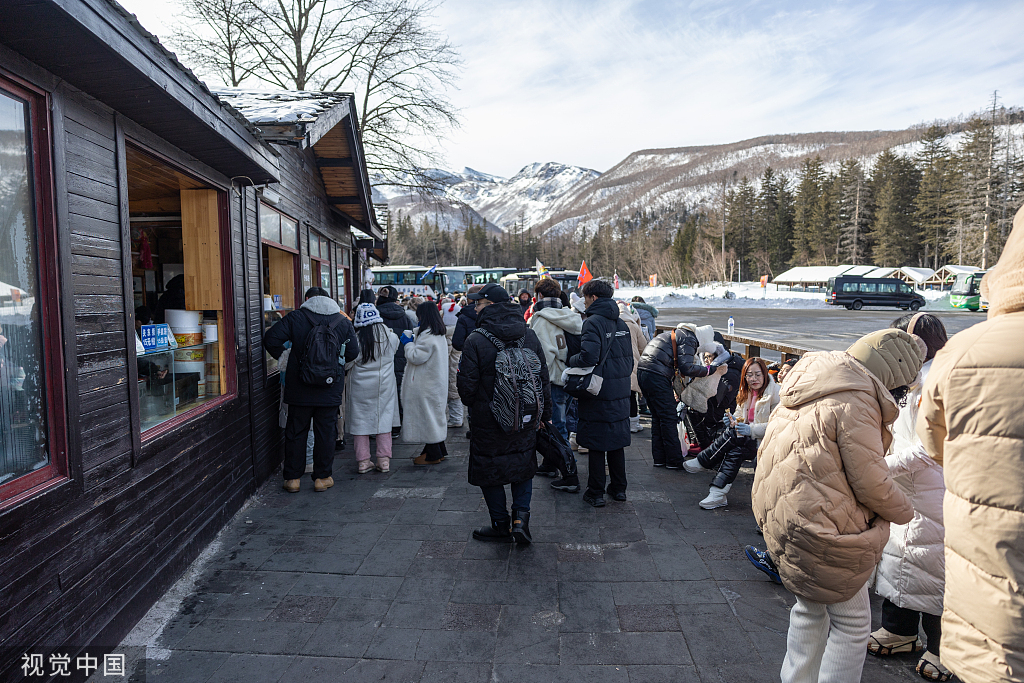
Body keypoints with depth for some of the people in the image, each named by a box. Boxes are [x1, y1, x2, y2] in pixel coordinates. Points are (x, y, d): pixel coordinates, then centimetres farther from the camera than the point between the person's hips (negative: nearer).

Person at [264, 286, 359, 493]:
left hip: (299, 389, -1)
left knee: (296, 431, 10)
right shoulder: (343, 321, 2)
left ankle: (292, 478, 16)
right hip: (330, 390, 1)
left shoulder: (295, 317, -3)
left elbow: (270, 339, -10)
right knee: (326, 432, 9)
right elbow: (353, 352, 3)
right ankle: (322, 477, 16)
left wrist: (280, 354, 9)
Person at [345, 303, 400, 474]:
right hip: (384, 384, 2)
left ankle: (363, 461, 12)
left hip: (360, 386, -2)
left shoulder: (355, 339, -14)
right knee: (384, 420, 10)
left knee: (361, 421, 8)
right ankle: (384, 460, 11)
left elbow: (346, 363, -9)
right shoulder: (390, 337, -5)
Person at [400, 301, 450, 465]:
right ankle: (439, 450, 23)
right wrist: (413, 340, 14)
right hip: (436, 382, 10)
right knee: (433, 415, 16)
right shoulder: (439, 334, 12)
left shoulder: (427, 336, -20)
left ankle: (433, 455, 5)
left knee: (427, 415, -2)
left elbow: (416, 357, -20)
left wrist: (408, 343, -5)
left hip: (426, 384, -10)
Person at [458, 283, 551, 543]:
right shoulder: (529, 335, 1)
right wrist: (545, 414, 14)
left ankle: (501, 526, 22)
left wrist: (472, 405, 10)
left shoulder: (476, 340, -16)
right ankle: (521, 516, 9)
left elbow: (467, 385, -13)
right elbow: (543, 378, 5)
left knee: (489, 472, 12)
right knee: (523, 467, 21)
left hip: (488, 421, -4)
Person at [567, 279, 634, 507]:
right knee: (617, 441, 16)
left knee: (596, 444, 2)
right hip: (620, 393, 7)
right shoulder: (621, 323, 9)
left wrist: (570, 360, -8)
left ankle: (596, 493, 10)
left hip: (599, 393, -7)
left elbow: (589, 357, -26)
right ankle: (619, 488, 26)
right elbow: (629, 358, 15)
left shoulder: (593, 323, -14)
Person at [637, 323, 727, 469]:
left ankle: (659, 458, 21)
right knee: (669, 419, 0)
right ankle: (675, 461, 7)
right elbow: (686, 368, -14)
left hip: (642, 372, 10)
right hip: (656, 376, -10)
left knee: (657, 417, 16)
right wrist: (712, 369, -8)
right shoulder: (689, 339, -5)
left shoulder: (679, 334, 25)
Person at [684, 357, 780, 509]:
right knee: (735, 451, -26)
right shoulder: (746, 391, 10)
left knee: (732, 435, -28)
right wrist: (733, 420, -8)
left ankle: (702, 463, -16)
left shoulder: (776, 394, -12)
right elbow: (740, 413, 17)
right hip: (748, 439, 6)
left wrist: (751, 429, -30)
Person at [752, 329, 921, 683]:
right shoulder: (856, 402, -19)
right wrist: (905, 513, 1)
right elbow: (870, 481, -17)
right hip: (822, 527, -9)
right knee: (852, 621, 9)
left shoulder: (811, 389, 11)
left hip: (779, 513, 9)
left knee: (811, 607, 24)